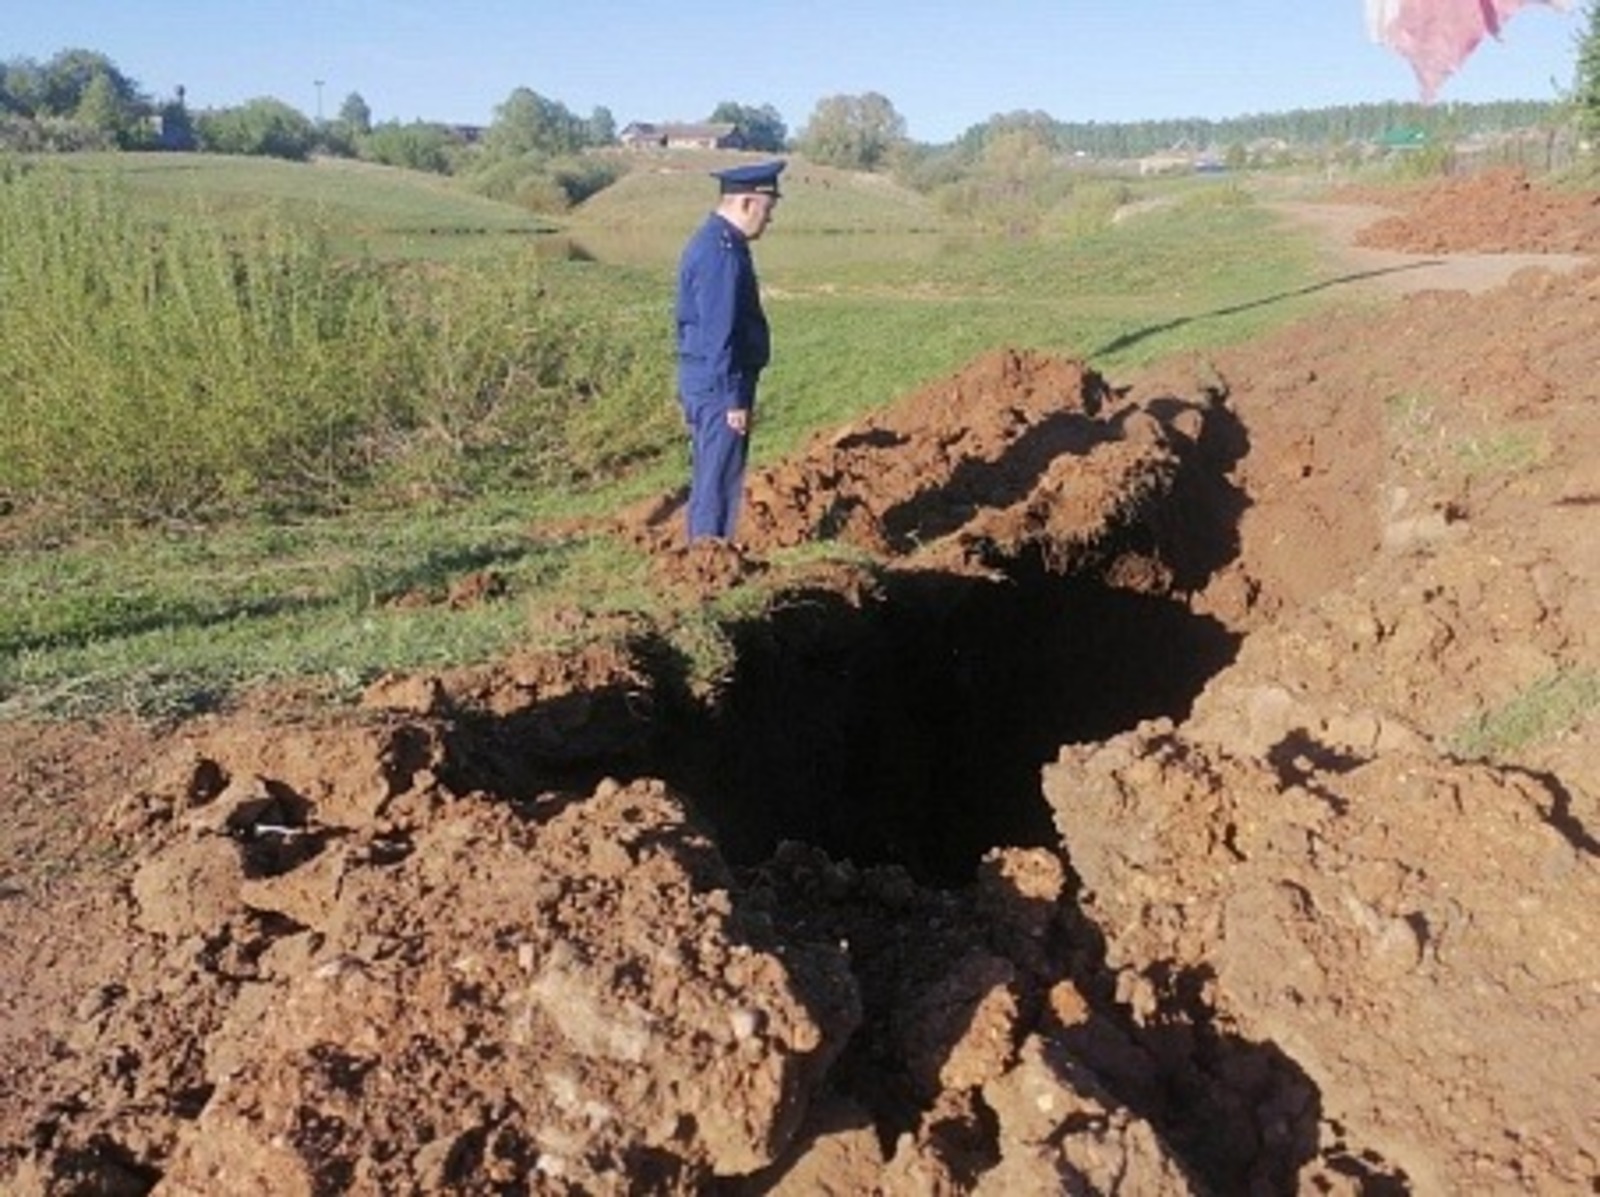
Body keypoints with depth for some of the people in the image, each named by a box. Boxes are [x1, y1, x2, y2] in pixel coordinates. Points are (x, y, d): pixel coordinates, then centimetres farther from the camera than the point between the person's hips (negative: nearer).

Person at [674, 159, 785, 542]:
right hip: (720, 385, -10)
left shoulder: (713, 243, 14)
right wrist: (735, 399, -20)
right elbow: (718, 335, -22)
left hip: (706, 383, 10)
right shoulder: (722, 253, -18)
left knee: (710, 479, 17)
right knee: (720, 482, -4)